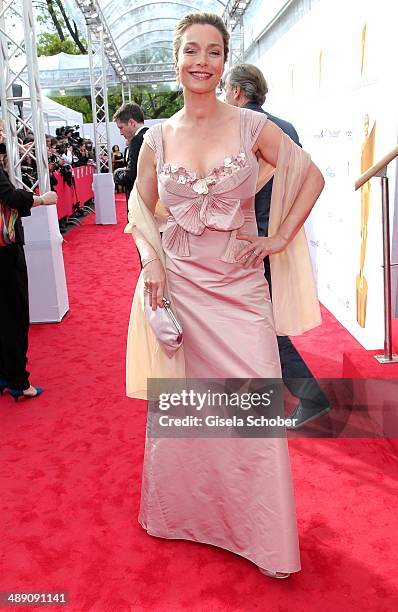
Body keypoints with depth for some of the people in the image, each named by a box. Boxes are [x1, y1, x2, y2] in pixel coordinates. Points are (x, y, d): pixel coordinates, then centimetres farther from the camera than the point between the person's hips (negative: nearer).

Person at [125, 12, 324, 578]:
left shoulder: (252, 126, -2)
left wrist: (281, 238, -2)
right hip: (179, 283, 2)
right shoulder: (158, 138, 4)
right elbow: (140, 203, 14)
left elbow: (312, 176, 4)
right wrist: (151, 261, -1)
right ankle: (183, 510, 36)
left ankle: (263, 534, 22)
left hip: (240, 284, -1)